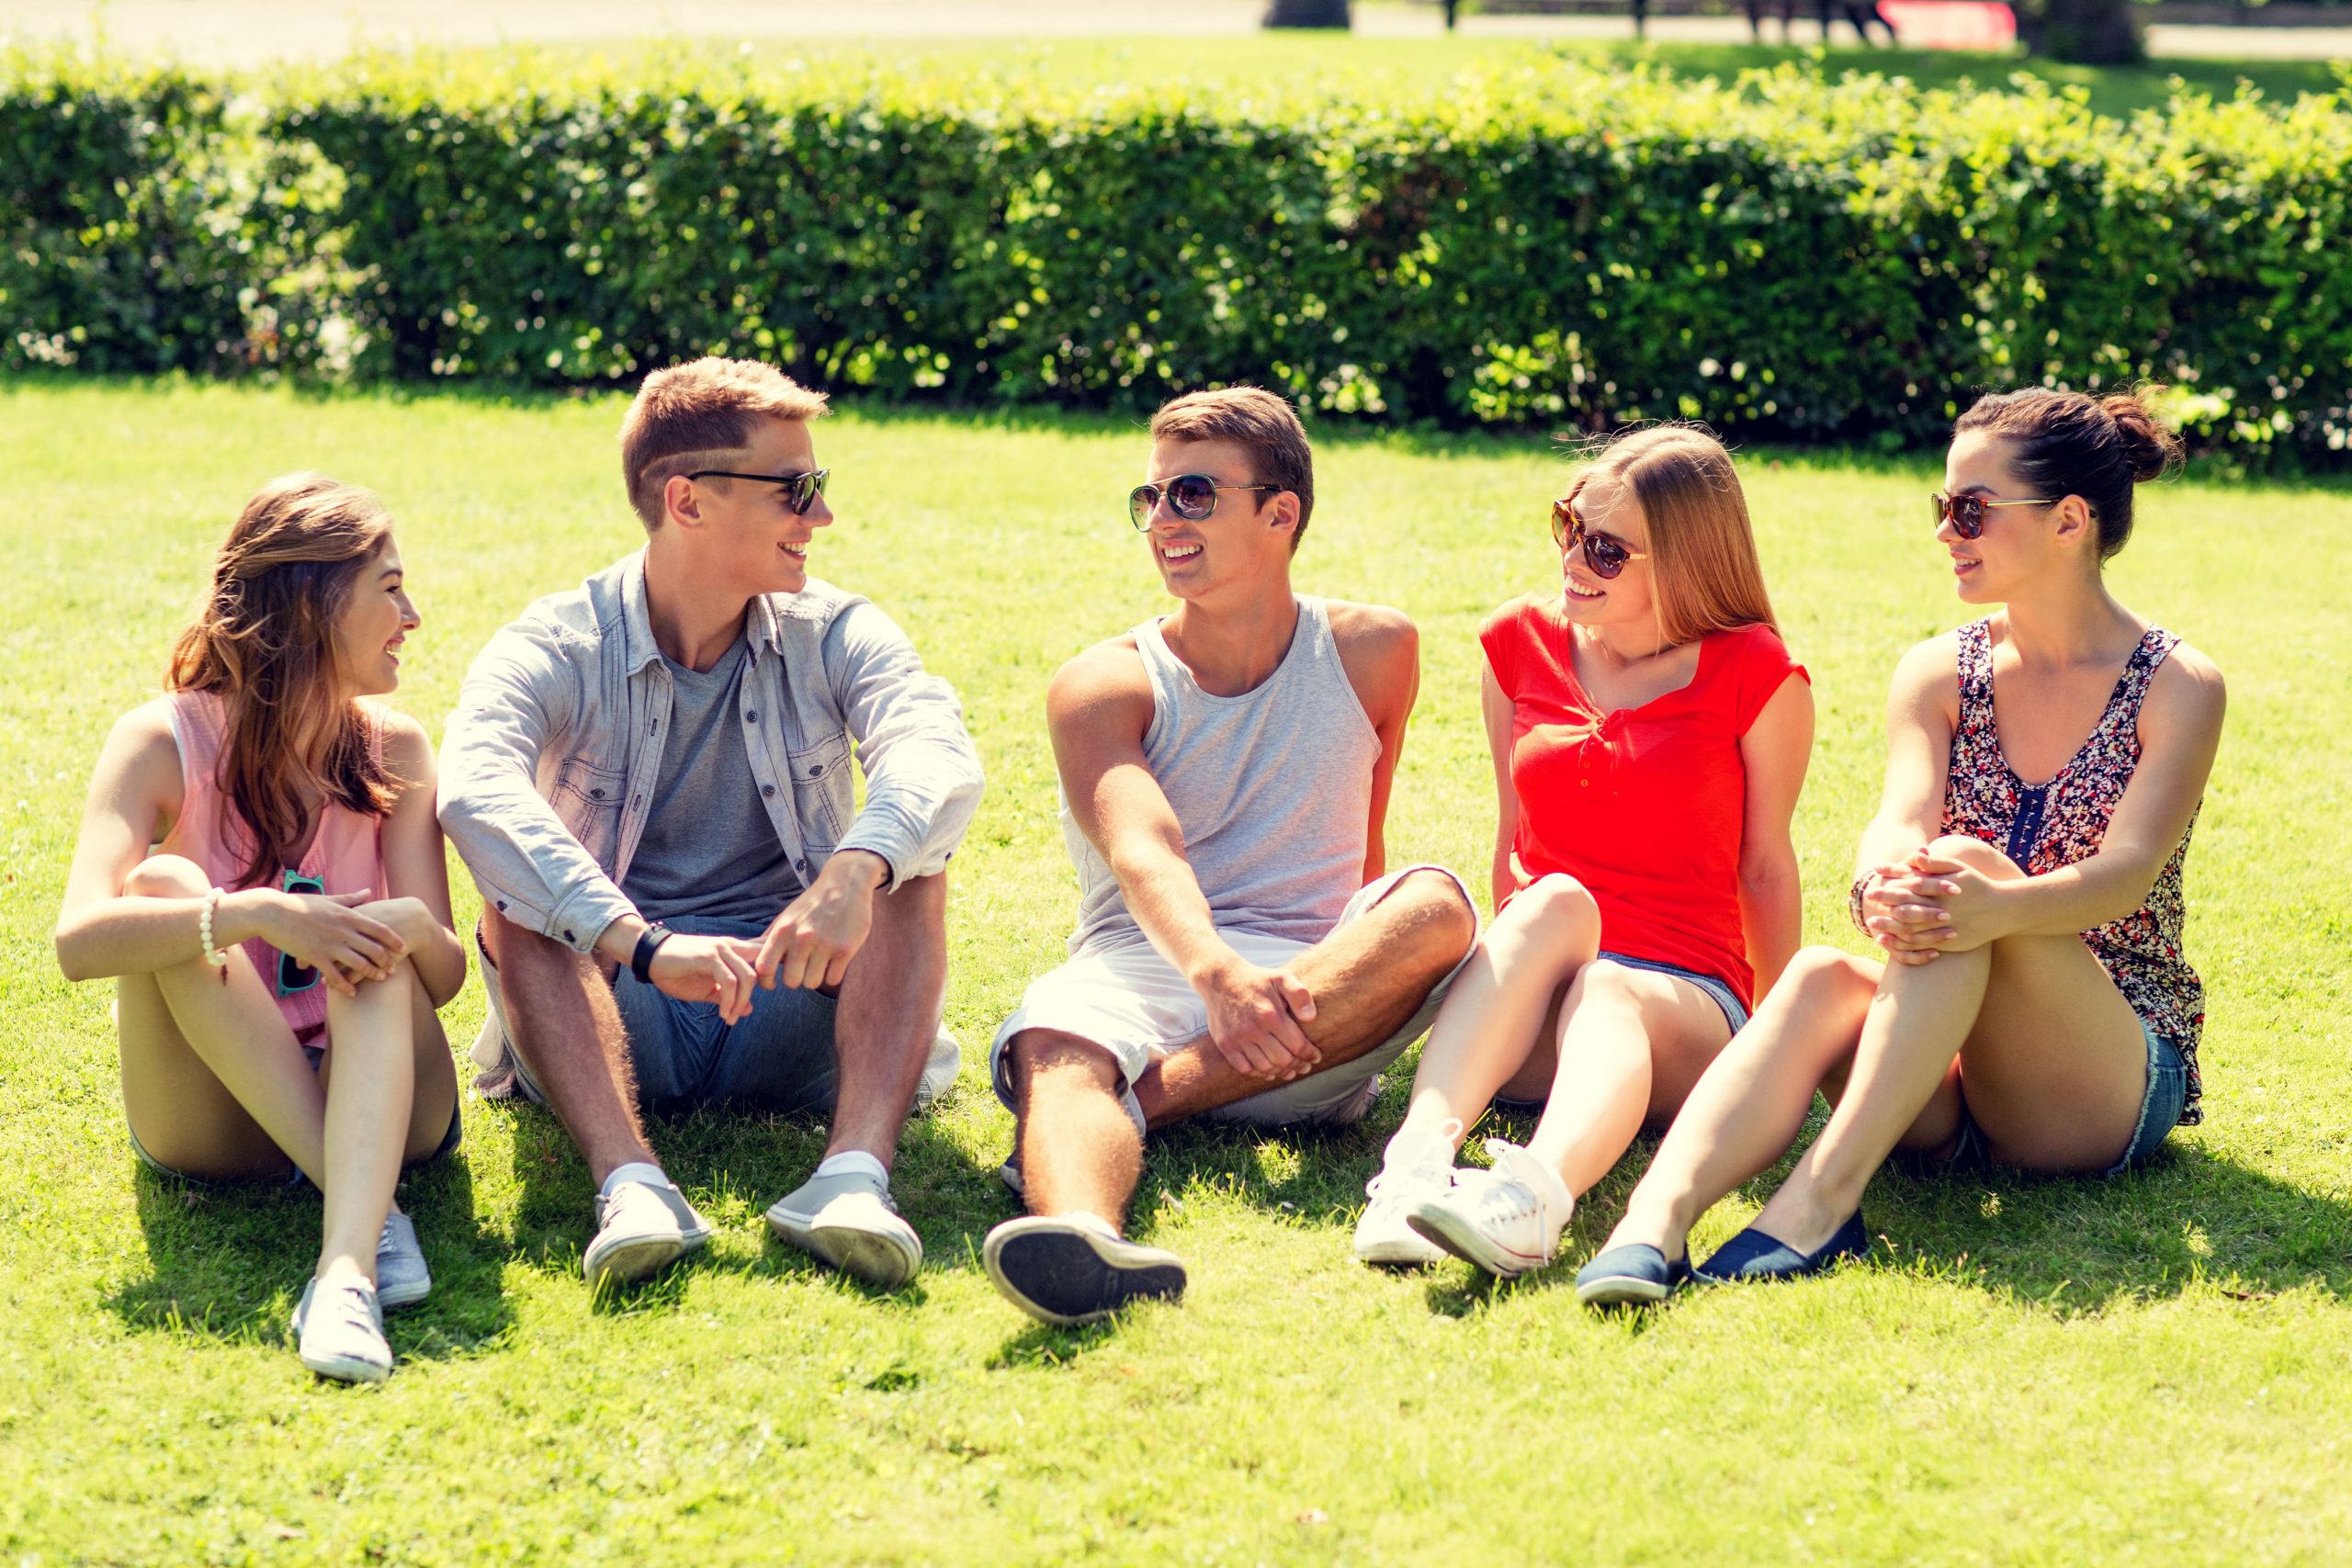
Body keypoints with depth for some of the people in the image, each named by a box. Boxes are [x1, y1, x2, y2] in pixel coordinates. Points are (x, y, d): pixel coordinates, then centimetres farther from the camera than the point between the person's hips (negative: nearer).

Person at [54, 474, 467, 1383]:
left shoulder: (393, 750, 2)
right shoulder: (164, 742, -8)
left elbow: (445, 974, -6)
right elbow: (80, 942, -25)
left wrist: (409, 933, -30)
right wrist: (259, 916, -38)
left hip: (374, 1092, 2)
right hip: (210, 1118, -2)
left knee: (386, 933, -29)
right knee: (165, 884, -27)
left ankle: (348, 1270, -54)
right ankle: (370, 1210, -37)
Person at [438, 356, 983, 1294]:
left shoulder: (835, 636, -1)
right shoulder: (557, 650, -9)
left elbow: (938, 758, -22)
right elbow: (475, 794, -31)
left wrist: (854, 870, -45)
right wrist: (645, 946, -45)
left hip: (792, 1008, 2)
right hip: (613, 1015, -1)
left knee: (909, 854, -23)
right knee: (517, 892, -28)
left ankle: (855, 1171, -41)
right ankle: (629, 1178, -47)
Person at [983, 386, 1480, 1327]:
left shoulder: (1372, 653, 12)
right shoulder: (1103, 685, 3)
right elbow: (1142, 852, -16)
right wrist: (1215, 971, -35)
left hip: (1319, 983, 2)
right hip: (1143, 962, -1)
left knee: (1435, 905, -29)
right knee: (1052, 1043, -35)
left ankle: (1131, 1107, -34)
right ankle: (1083, 1230, -71)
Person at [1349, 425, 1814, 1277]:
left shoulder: (1754, 677, -2)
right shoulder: (1522, 641, 10)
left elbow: (1764, 867, 5)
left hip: (1687, 1000, -2)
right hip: (1526, 1022, 3)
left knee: (1605, 998, -38)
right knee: (1558, 903, -33)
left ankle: (1537, 1192, -72)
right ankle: (1418, 1154, -58)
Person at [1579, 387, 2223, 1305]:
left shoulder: (2178, 688, -3)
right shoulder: (1939, 675, 8)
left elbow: (2130, 867, -20)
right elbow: (1899, 821, -11)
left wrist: (1995, 905, -42)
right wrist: (1882, 891, -38)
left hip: (2115, 1080, -3)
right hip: (1945, 1103, 3)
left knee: (1964, 865, -31)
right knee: (1822, 978, -31)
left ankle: (1823, 1196, -44)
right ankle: (1654, 1221, -54)